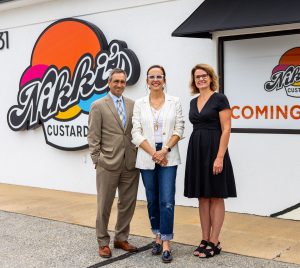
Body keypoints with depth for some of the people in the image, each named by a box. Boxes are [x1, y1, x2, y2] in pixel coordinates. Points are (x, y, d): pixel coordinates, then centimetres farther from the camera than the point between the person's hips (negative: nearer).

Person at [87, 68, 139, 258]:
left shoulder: (133, 105, 10)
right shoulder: (98, 106, -1)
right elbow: (94, 138, -2)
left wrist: (139, 157, 4)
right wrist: (97, 161, -6)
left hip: (131, 164, 4)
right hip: (108, 164, -4)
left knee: (128, 204, 10)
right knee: (104, 205, 5)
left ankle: (121, 239, 25)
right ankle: (103, 242, 18)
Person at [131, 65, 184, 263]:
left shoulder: (175, 102, 3)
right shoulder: (139, 104, 4)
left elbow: (179, 129, -1)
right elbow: (136, 133, -1)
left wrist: (165, 150, -14)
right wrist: (153, 153, -12)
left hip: (169, 157, -1)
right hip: (147, 159, 2)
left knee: (167, 201, -8)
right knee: (152, 201, 11)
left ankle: (166, 244, -2)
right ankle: (158, 238, 26)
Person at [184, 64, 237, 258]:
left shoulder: (220, 99, -7)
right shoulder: (193, 102, 13)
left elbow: (226, 130, -12)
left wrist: (220, 157, -19)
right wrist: (194, 153, 14)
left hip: (213, 150, -7)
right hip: (196, 151, 7)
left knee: (216, 197, 1)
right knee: (202, 197, 10)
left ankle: (214, 242, 9)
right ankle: (205, 239, 19)